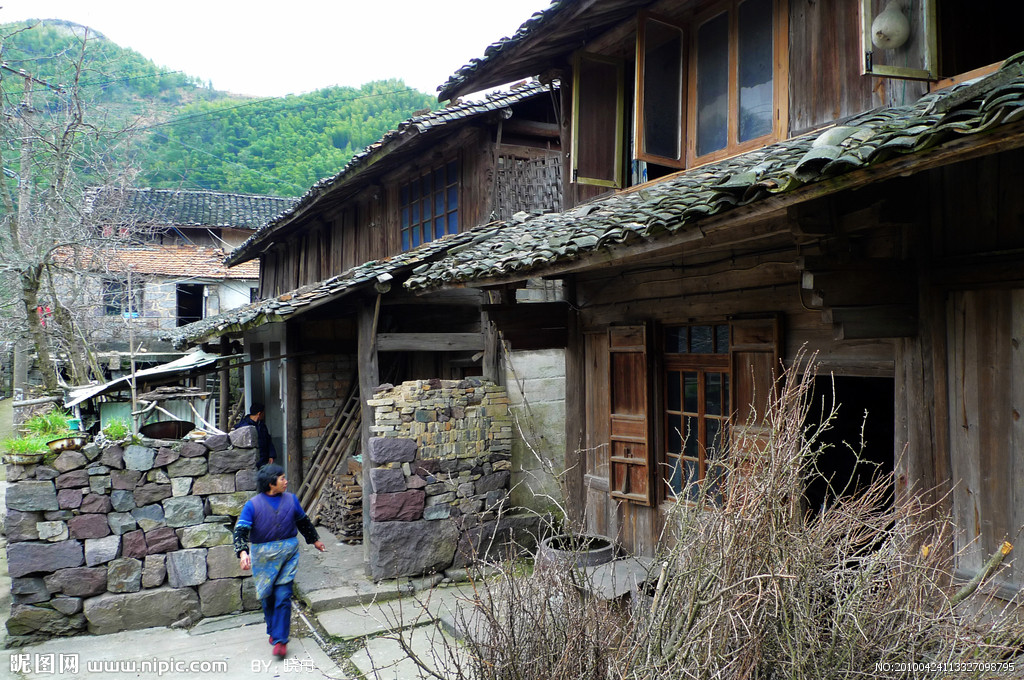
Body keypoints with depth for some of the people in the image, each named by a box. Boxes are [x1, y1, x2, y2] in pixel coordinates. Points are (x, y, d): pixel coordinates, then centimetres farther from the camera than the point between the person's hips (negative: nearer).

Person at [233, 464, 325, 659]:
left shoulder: (291, 500, 1)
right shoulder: (253, 505, -9)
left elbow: (303, 521, 17)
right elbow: (241, 530, -16)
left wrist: (314, 539, 28)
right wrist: (243, 552, -33)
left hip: (288, 554, 1)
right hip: (263, 556, -1)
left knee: (283, 597, -3)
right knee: (268, 597, 10)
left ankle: (280, 639, 3)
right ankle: (273, 630, 31)